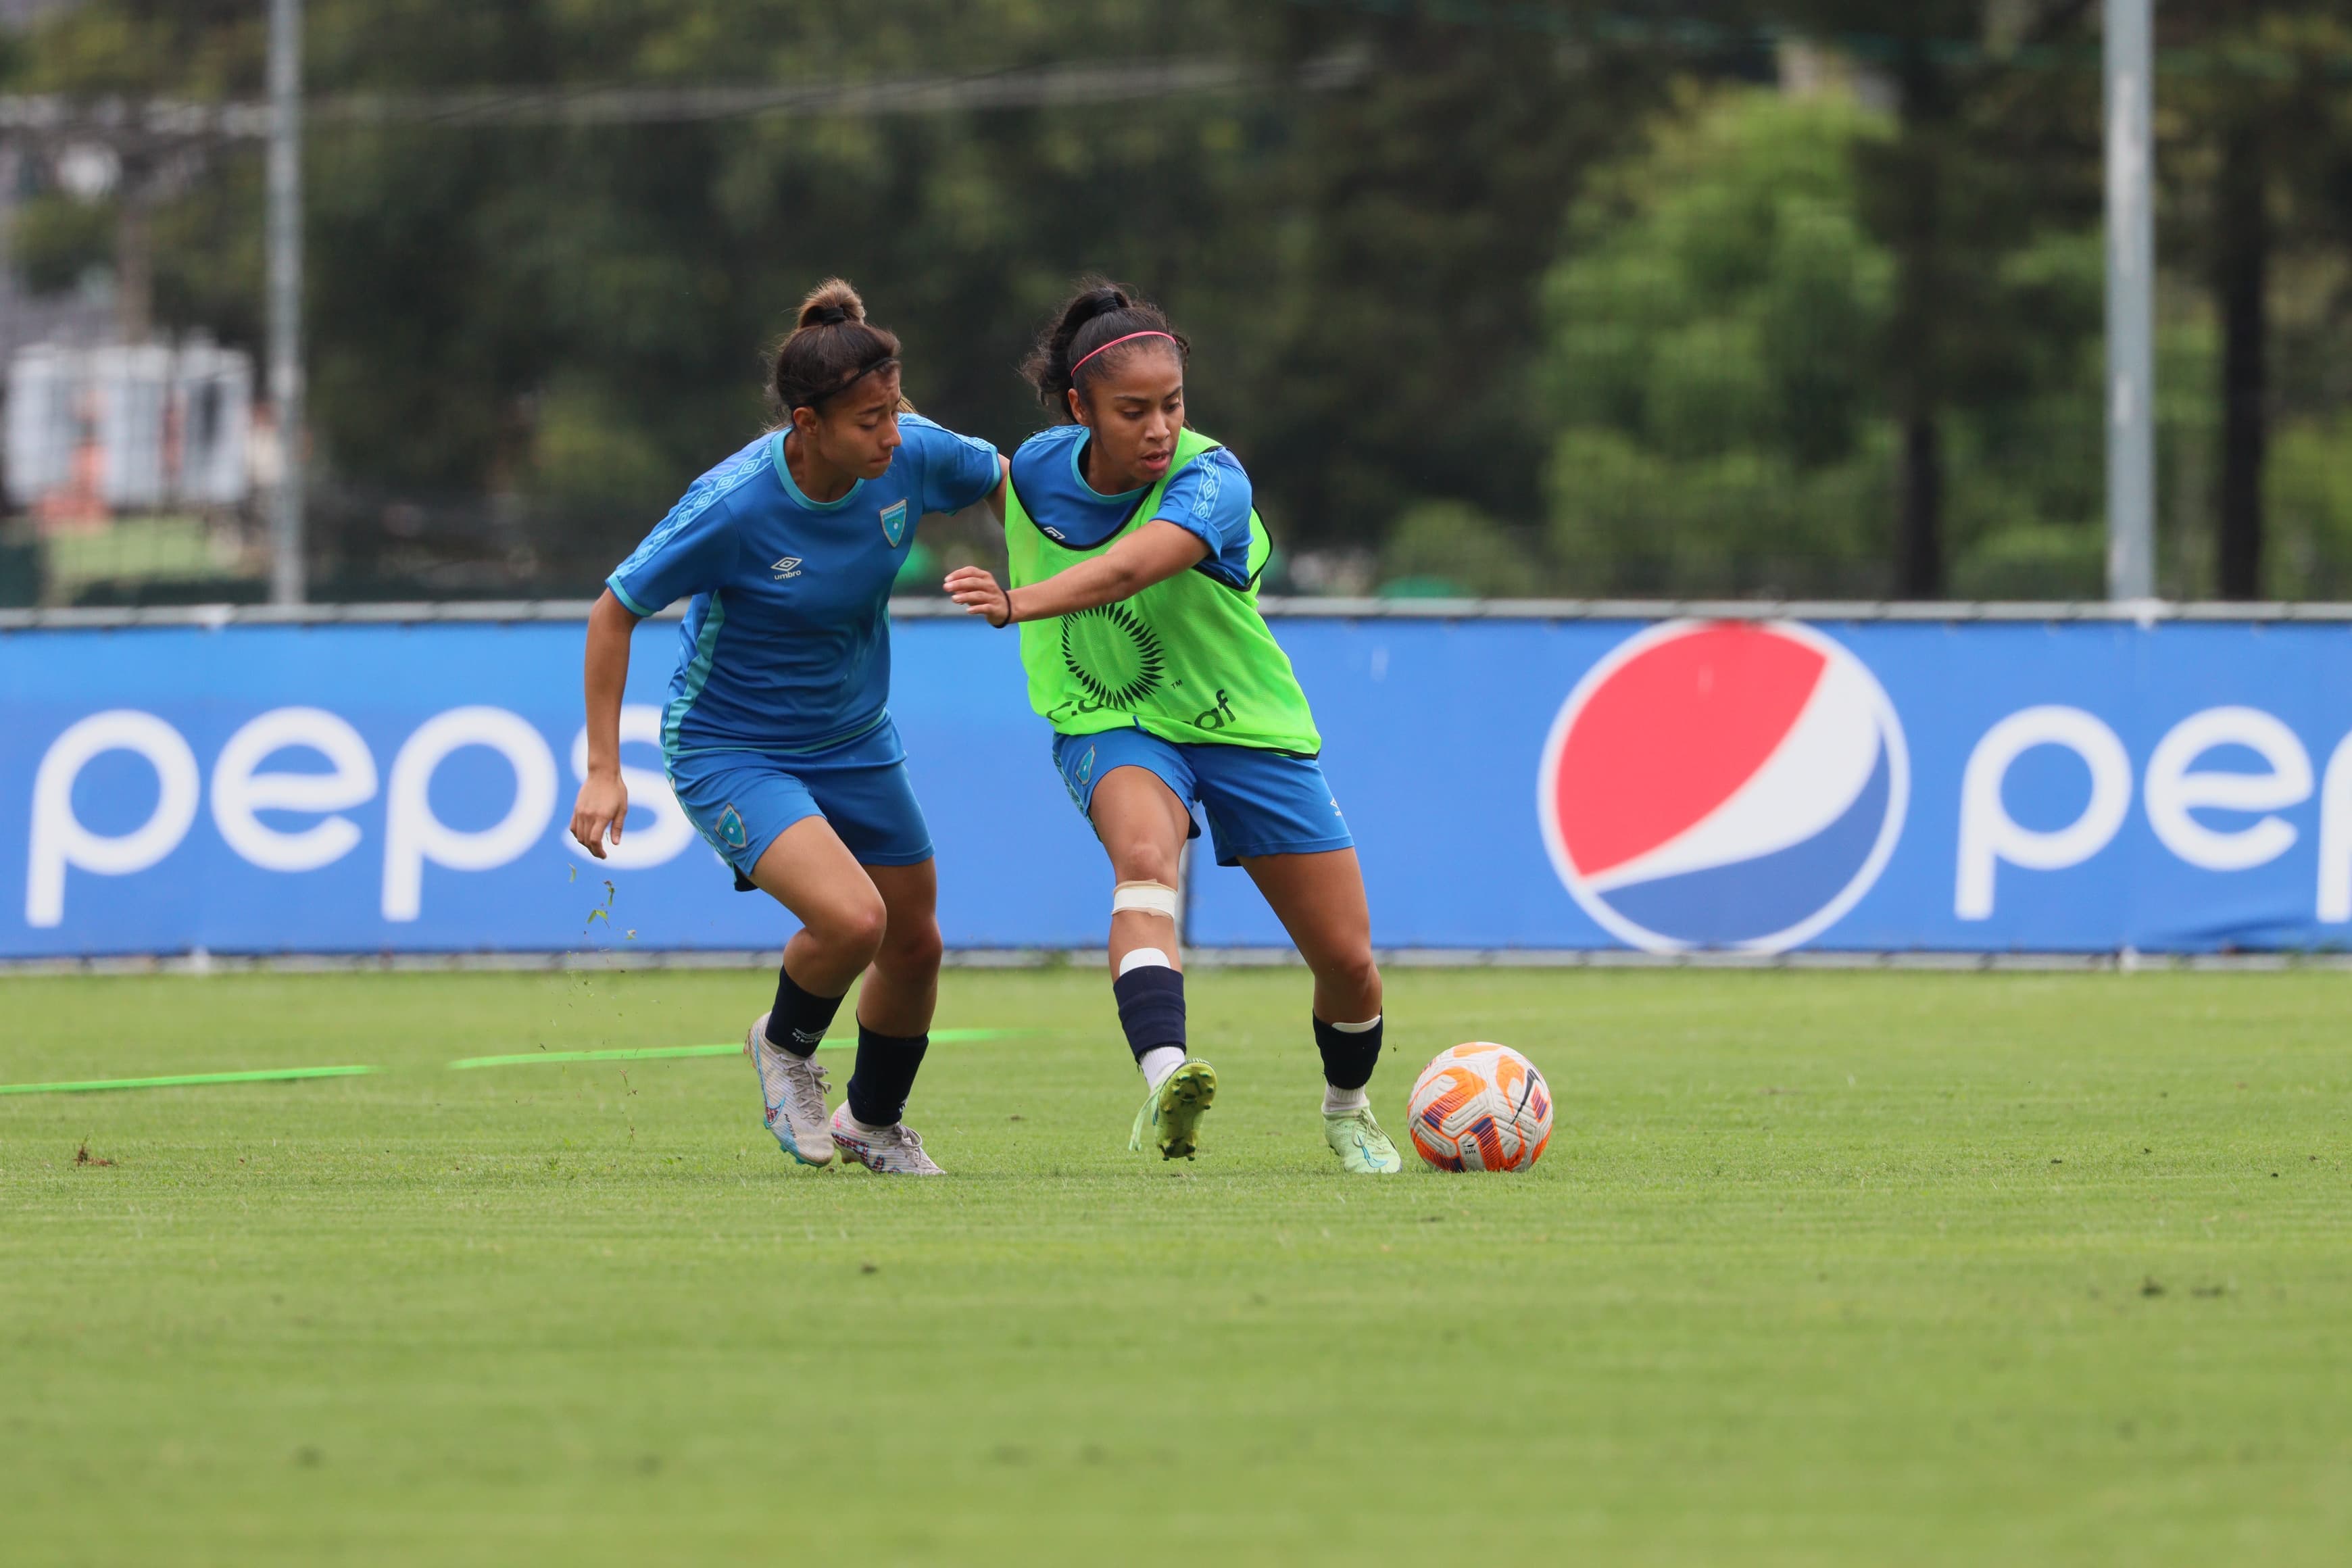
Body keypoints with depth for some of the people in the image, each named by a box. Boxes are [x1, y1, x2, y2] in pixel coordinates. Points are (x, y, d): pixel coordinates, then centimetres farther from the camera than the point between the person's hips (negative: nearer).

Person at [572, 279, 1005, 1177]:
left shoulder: (911, 456, -17)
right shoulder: (734, 506, -29)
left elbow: (1000, 479, 7)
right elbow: (615, 612, -17)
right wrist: (603, 770, -17)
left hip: (855, 741, 6)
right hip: (729, 750, -6)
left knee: (914, 944, 14)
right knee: (850, 917, -26)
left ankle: (874, 1124, 42)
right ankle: (786, 1045, 8)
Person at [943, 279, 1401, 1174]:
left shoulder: (1210, 481, -26)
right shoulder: (1037, 469, -10)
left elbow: (1128, 567, -46)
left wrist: (1020, 604, -61)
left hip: (1245, 725, -1)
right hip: (1112, 725, 1)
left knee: (1347, 960, 2)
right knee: (1144, 863, -35)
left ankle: (1348, 1110, 34)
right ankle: (1165, 1079, -55)